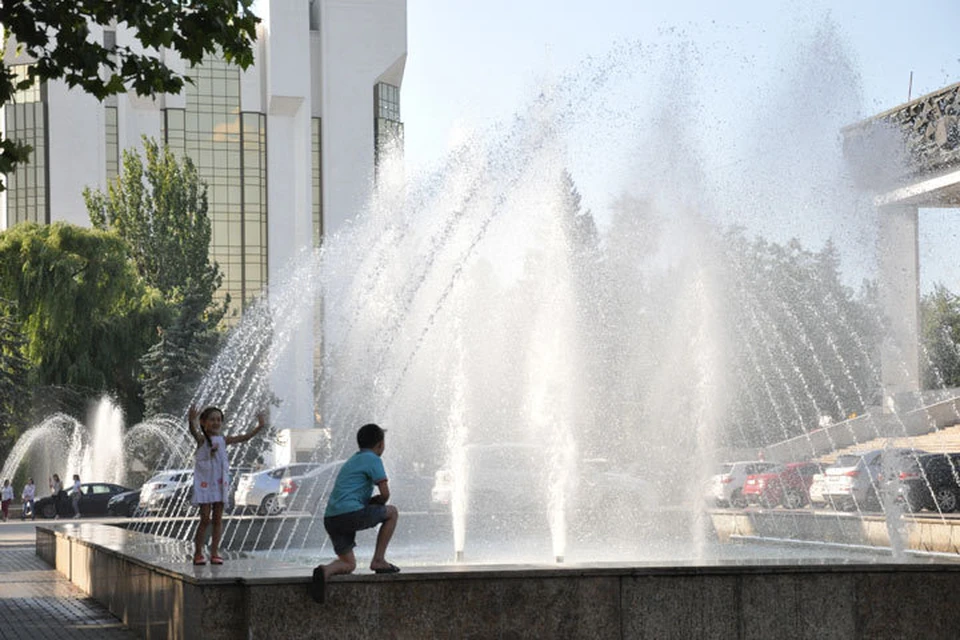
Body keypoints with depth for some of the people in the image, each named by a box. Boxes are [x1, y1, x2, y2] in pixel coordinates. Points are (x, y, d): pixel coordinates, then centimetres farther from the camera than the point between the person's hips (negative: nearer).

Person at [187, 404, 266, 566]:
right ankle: (198, 553, 3)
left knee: (218, 518, 4)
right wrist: (191, 422, -50)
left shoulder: (223, 440, 9)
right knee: (205, 519, -5)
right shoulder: (202, 440, -5)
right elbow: (193, 431, -27)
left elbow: (244, 438, 11)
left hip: (220, 483, 5)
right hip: (205, 483, -5)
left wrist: (260, 427, 1)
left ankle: (214, 552, 9)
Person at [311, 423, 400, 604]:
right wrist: (376, 502, 15)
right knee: (392, 512, 16)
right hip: (351, 513, -8)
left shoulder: (352, 460, 27)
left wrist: (369, 502, 20)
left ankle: (326, 571, -16)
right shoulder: (372, 459, 0)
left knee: (349, 564, 17)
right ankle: (378, 560, 11)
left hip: (330, 518, 8)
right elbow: (385, 493, -6)